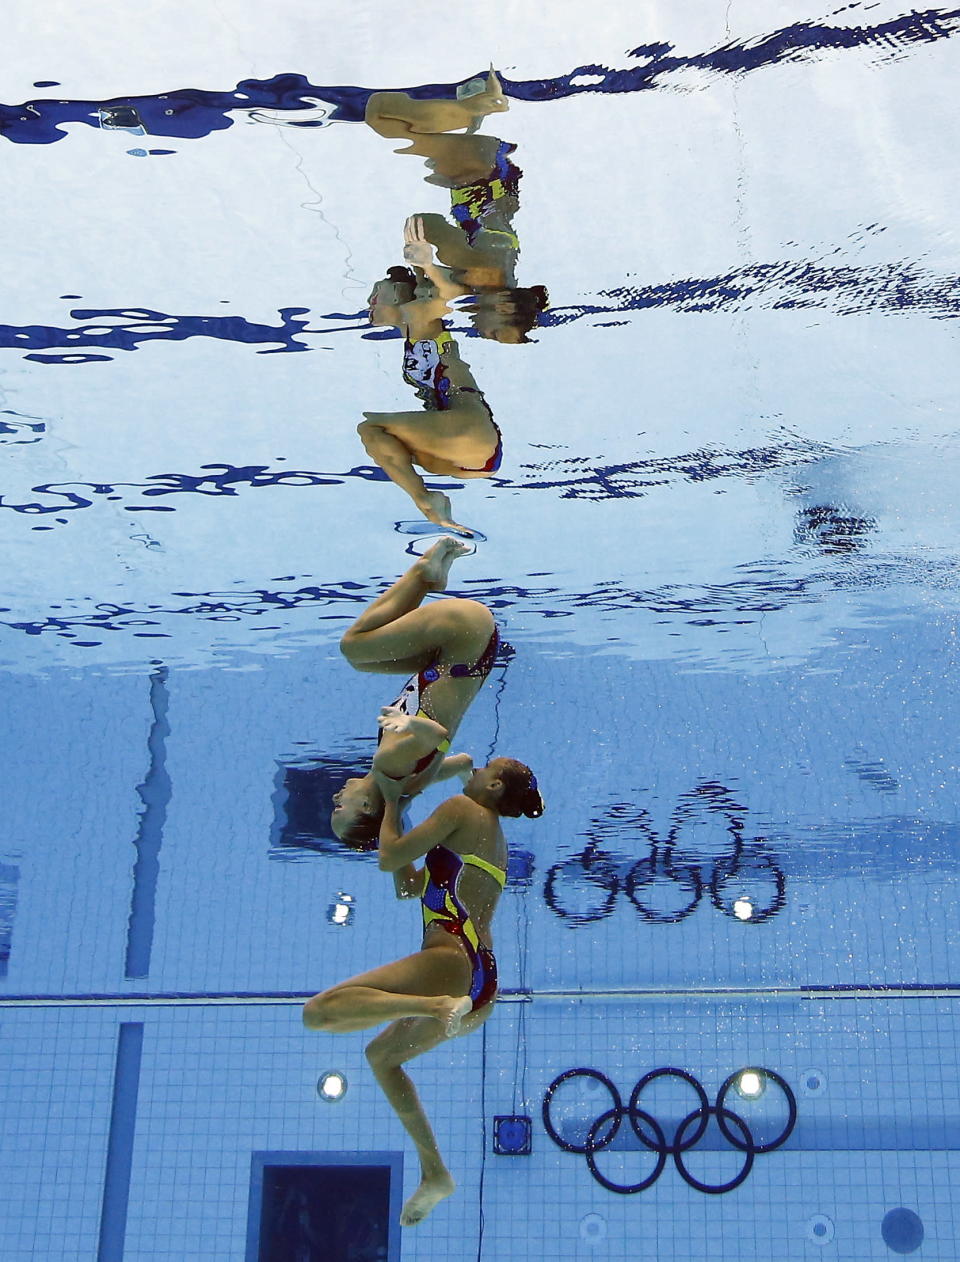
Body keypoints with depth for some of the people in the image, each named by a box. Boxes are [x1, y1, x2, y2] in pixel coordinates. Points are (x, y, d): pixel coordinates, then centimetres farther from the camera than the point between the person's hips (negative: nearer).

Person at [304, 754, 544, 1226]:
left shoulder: (462, 809, 1)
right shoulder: (493, 840, 27)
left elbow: (389, 859, -3)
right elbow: (409, 886, 31)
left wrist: (391, 800, 12)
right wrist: (393, 814, 34)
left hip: (451, 959, -10)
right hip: (483, 984, 10)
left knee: (319, 1013, -21)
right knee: (381, 1055, 30)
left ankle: (437, 1005, -30)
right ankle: (434, 1173, 26)